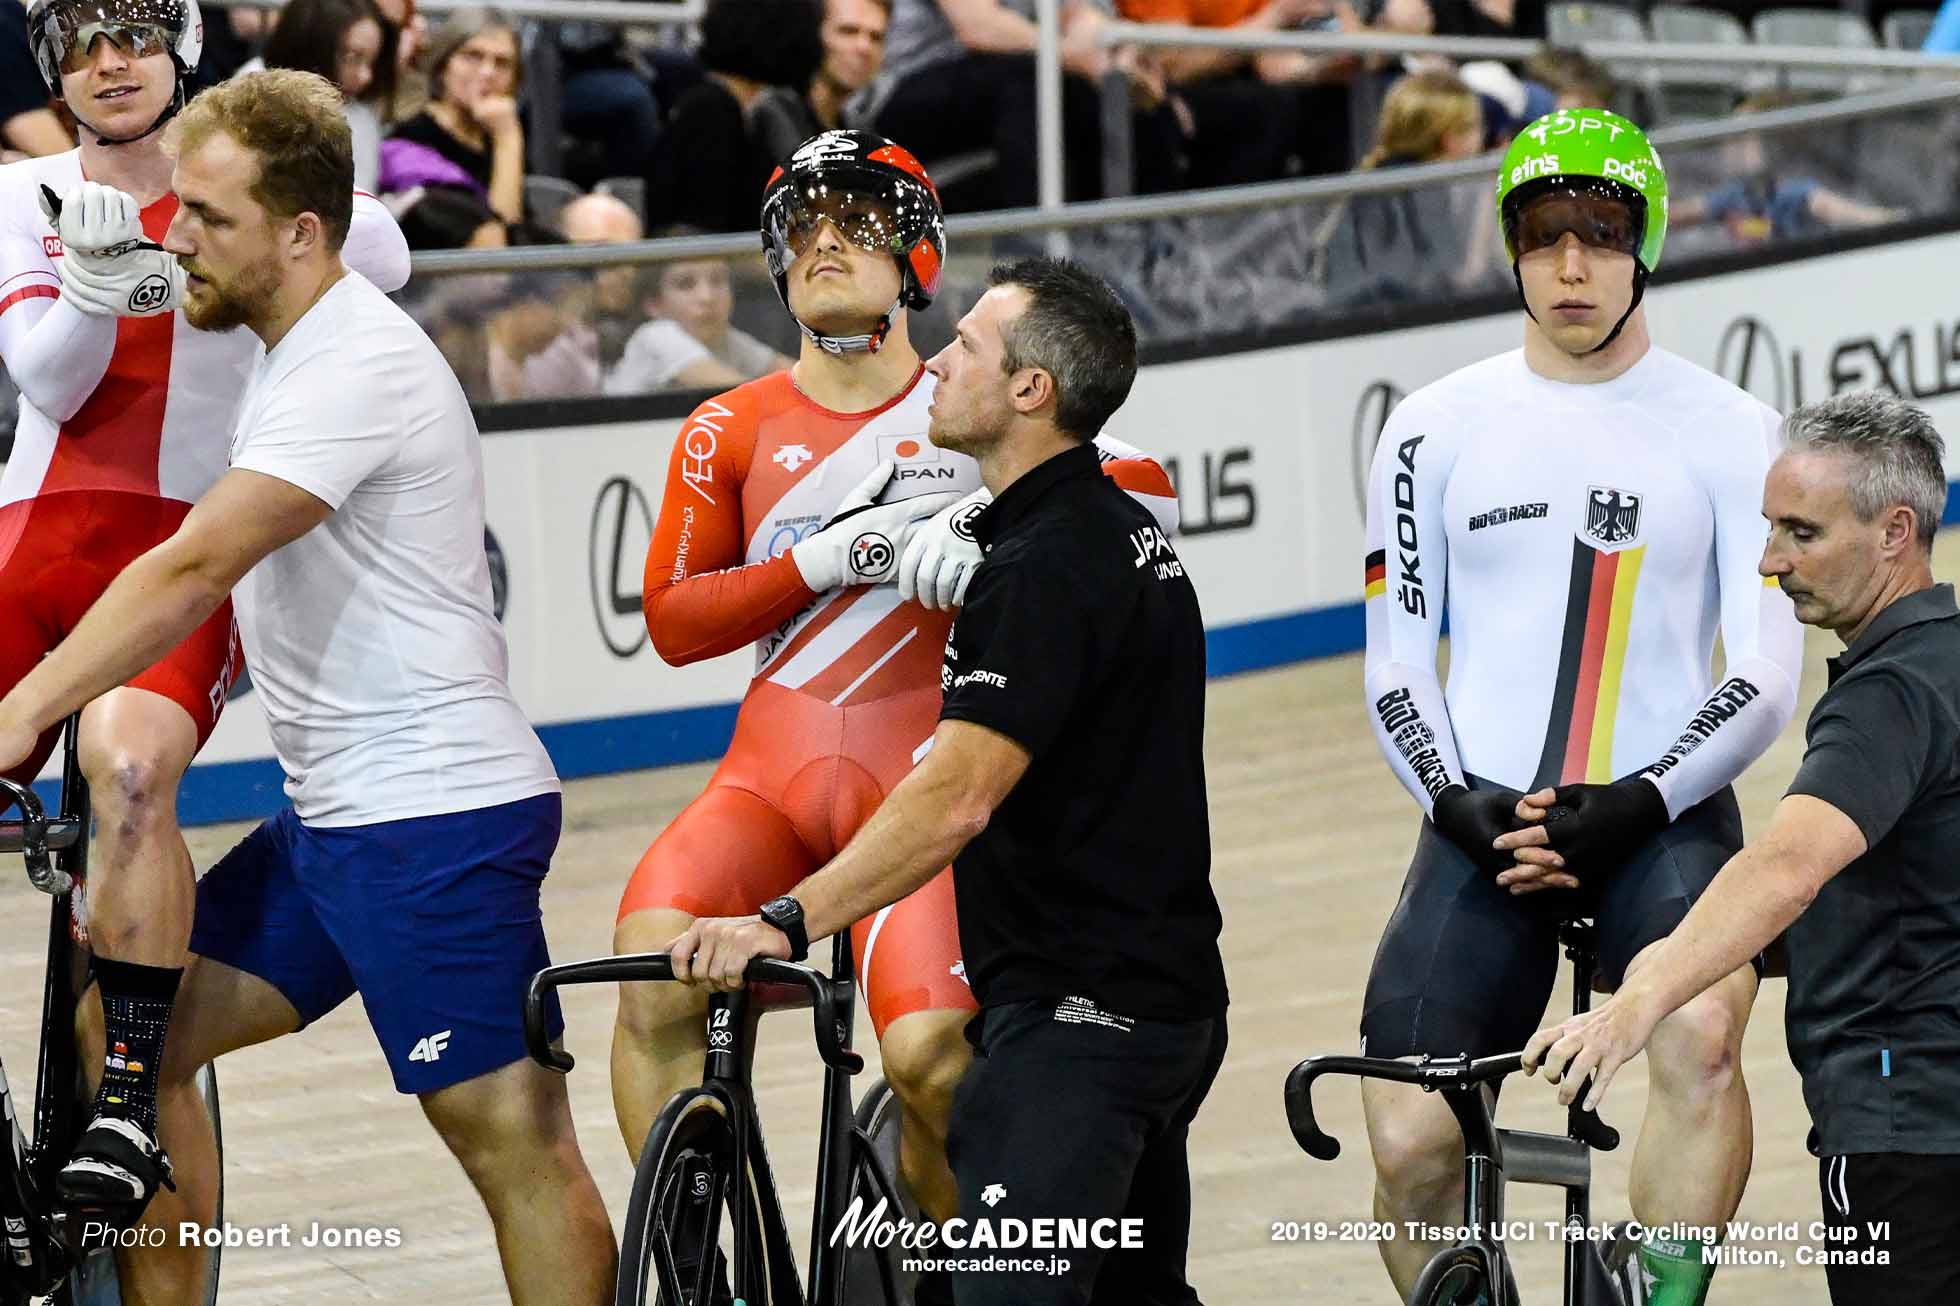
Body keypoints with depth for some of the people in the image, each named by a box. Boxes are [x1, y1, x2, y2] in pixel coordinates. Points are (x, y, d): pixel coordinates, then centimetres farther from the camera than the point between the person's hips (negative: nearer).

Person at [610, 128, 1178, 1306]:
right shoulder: (730, 434, 9)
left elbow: (1146, 488, -4)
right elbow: (673, 618, 1)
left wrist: (989, 519, -19)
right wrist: (832, 557, -12)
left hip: (922, 784, -2)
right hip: (772, 775, 2)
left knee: (931, 1058, -21)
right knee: (652, 964, -27)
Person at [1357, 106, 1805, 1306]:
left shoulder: (1731, 433, 2)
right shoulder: (1440, 429, 6)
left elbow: (1767, 677, -2)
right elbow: (1396, 662, 8)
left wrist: (1638, 803, -16)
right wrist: (1455, 802, -10)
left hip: (1663, 819, -2)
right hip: (1484, 824, 2)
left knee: (1701, 1033, -33)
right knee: (1410, 1140, -10)